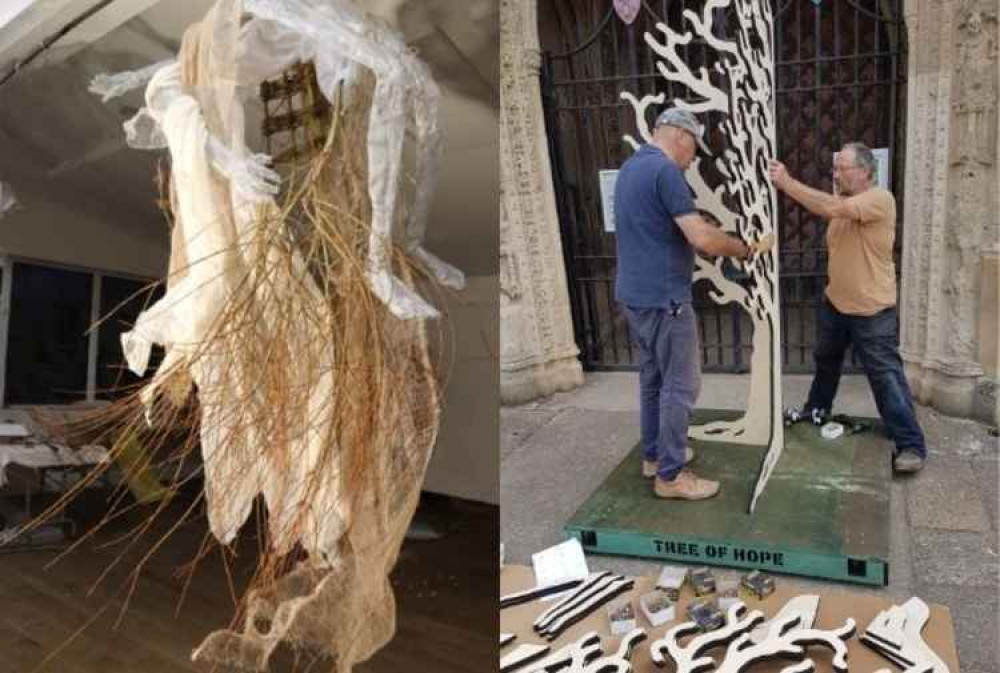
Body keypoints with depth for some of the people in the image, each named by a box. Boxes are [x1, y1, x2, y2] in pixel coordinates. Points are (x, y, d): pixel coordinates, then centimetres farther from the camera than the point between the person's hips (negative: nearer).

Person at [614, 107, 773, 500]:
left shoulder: (632, 167, 13)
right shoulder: (665, 170, -17)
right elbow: (702, 238, -23)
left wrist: (719, 243, 18)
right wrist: (743, 249, -5)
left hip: (634, 294, 10)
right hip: (663, 298, -10)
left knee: (652, 377, 19)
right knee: (680, 386, 0)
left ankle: (654, 455, 31)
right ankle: (670, 476, 9)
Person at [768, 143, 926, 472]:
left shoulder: (880, 198, -22)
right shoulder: (841, 199, 8)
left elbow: (831, 208, -33)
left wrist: (787, 182, -31)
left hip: (872, 310, -8)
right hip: (835, 301, 8)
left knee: (886, 376, -5)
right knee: (825, 361, 25)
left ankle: (911, 444, 4)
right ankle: (817, 410, 47)